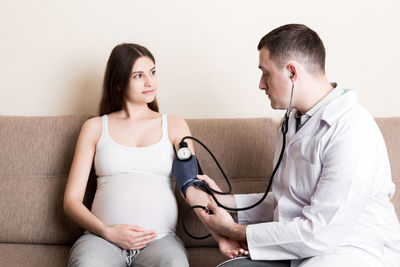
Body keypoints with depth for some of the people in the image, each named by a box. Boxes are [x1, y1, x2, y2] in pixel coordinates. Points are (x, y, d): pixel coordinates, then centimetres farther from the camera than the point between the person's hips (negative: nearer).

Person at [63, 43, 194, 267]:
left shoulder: (175, 126, 17)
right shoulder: (95, 127, 15)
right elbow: (71, 200, 10)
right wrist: (108, 232, -8)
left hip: (160, 239, 1)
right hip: (103, 237, 0)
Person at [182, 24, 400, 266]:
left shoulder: (351, 131, -20)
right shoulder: (295, 121, 11)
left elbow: (321, 232, -21)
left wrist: (236, 231, -12)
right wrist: (226, 200, 10)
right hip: (300, 247, 7)